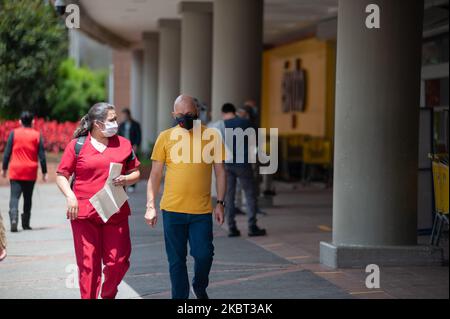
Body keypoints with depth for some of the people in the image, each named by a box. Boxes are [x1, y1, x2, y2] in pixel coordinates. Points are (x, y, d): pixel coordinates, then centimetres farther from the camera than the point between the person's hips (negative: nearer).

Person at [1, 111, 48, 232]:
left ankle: (13, 218, -27)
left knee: (14, 196, -4)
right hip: (31, 172, 1)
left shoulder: (14, 133, 0)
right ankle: (26, 224, 17)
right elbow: (42, 155, 1)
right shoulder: (37, 135, 1)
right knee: (28, 198, 13)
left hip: (16, 171, -1)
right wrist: (44, 172, 7)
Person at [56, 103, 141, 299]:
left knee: (119, 261, 2)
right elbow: (62, 175, 6)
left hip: (115, 212, 3)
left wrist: (126, 179, -6)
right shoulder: (77, 145, 2)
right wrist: (70, 196, -11)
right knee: (88, 263, -2)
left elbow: (135, 172, 17)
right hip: (84, 213, -2)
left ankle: (108, 294, 28)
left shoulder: (123, 144, 10)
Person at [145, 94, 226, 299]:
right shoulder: (166, 137, 3)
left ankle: (200, 288, 23)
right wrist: (150, 206, 0)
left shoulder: (212, 136, 3)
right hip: (172, 210, 0)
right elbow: (155, 174, 5)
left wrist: (220, 203, 1)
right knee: (176, 261, 5)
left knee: (204, 255, -6)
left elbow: (219, 171, 7)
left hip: (202, 210, 0)